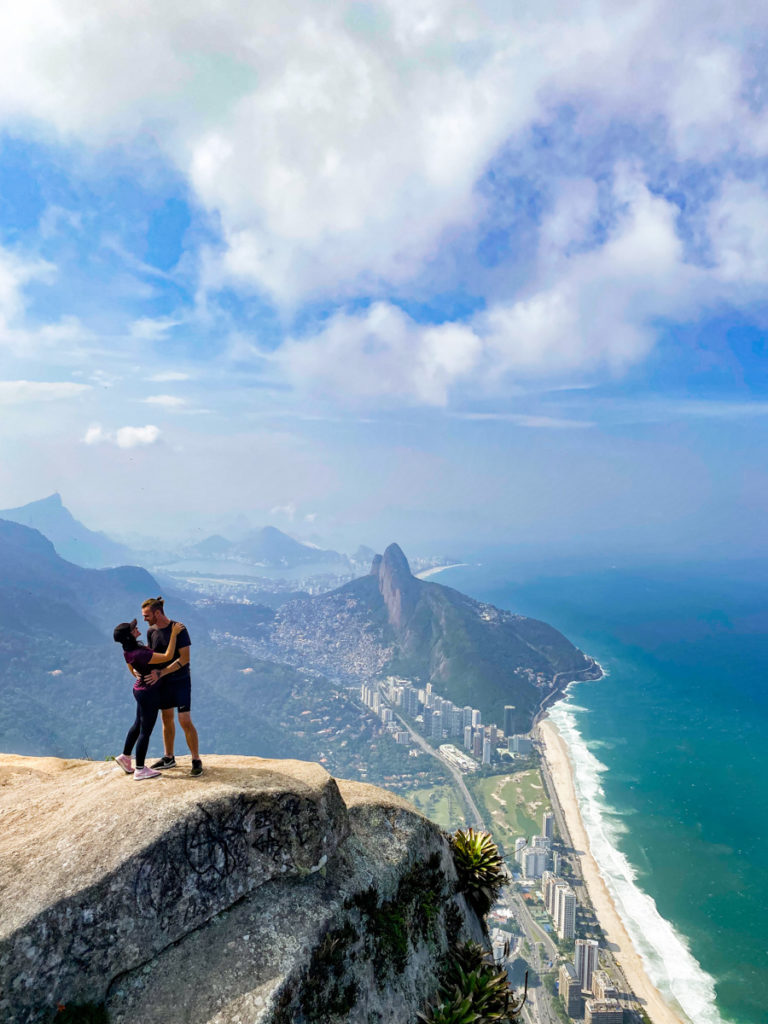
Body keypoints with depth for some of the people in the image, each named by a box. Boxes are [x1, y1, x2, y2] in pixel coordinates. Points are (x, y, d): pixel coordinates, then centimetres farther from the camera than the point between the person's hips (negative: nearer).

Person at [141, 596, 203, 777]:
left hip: (181, 681, -6)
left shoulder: (178, 629, -18)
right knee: (167, 719, 15)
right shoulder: (151, 631, 0)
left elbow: (184, 658, -22)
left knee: (185, 721, -8)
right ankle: (168, 758, 30)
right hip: (163, 682, 6)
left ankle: (196, 761, 3)